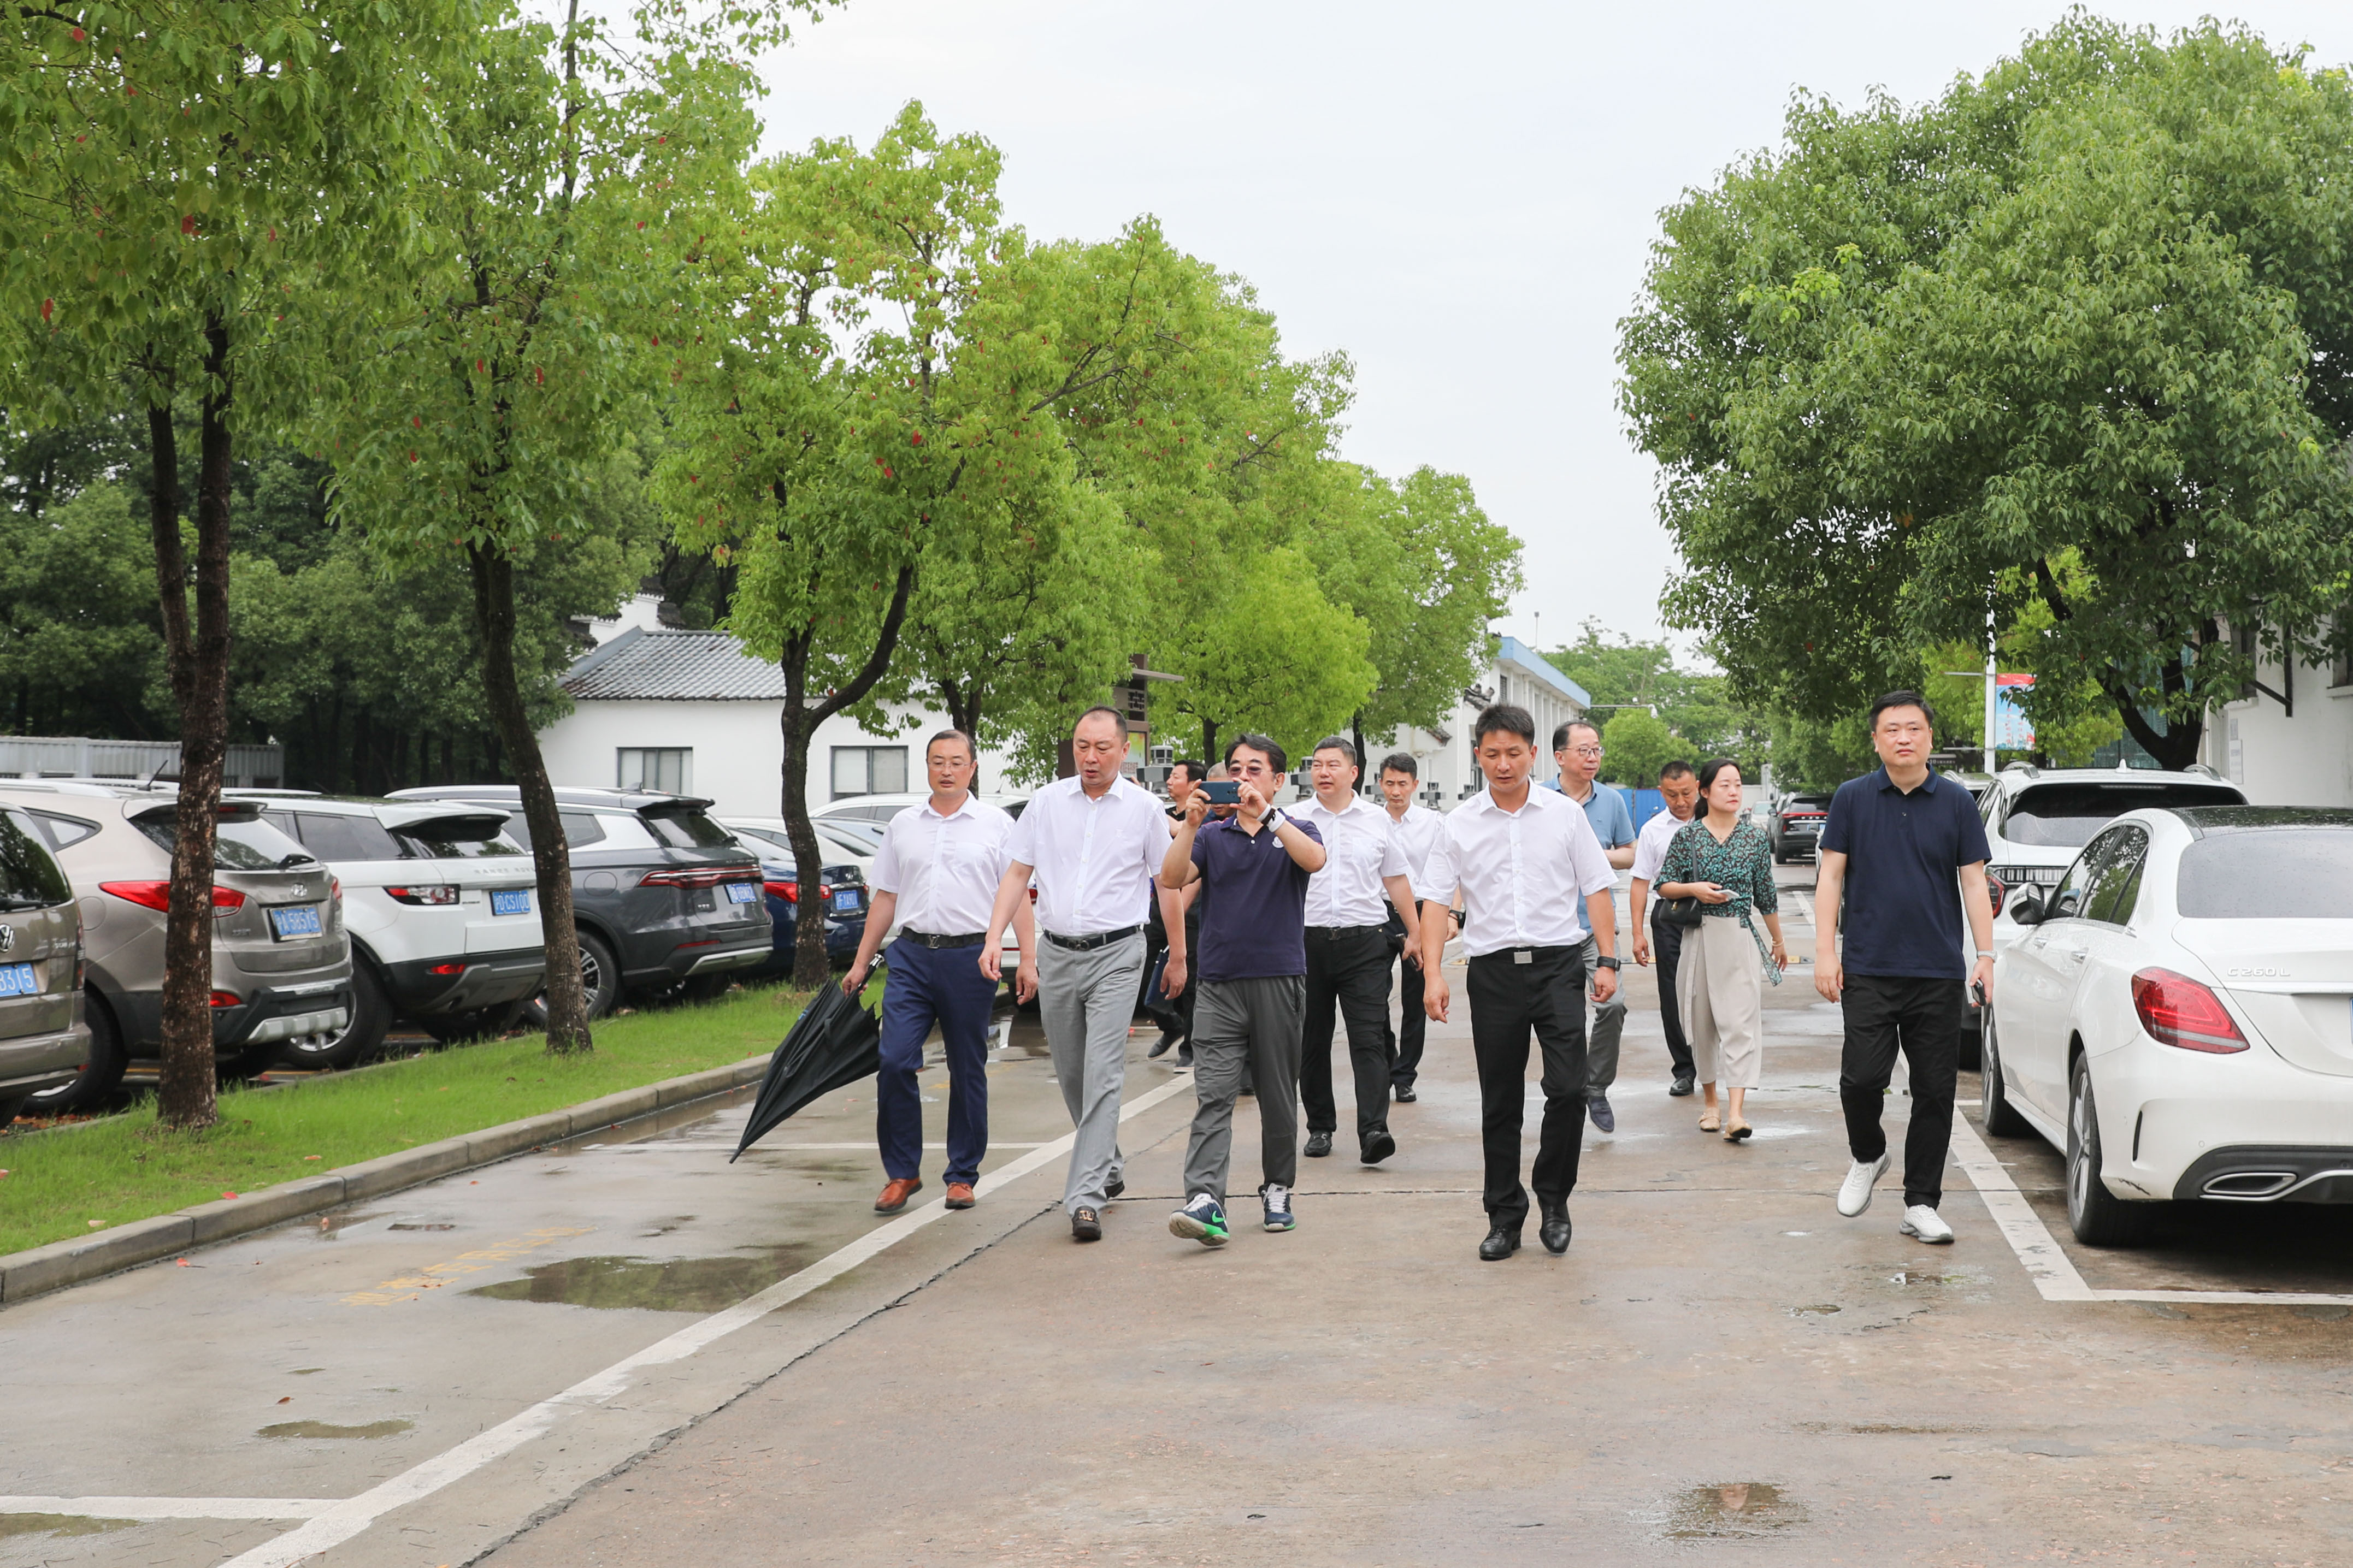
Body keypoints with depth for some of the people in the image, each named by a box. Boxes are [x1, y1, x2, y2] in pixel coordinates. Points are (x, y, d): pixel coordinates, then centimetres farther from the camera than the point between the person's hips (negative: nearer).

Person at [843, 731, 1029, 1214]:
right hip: (912, 957, 2)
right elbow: (885, 899, 16)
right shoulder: (903, 826, 12)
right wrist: (861, 963, 13)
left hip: (970, 960, -2)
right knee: (894, 1062, -8)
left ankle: (962, 1176, 15)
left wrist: (1029, 960, -9)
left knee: (967, 1071, 5)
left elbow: (1018, 897, 0)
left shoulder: (996, 825, 3)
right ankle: (902, 1172, 3)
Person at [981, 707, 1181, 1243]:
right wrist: (994, 937, -4)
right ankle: (1108, 1168, 34)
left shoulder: (1144, 808, -1)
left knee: (1103, 1074, -13)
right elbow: (1017, 874, 6)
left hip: (1115, 954, -4)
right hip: (1056, 953, 4)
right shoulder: (1047, 802, 6)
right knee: (1071, 1077, 13)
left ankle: (1085, 1195, -18)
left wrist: (1178, 954, 8)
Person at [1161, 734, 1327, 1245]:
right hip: (1220, 982, 1)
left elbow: (1315, 860, -16)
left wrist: (1265, 814, -23)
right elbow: (1171, 879, -3)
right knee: (1213, 1096, -10)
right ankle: (1205, 1202, -20)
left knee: (1278, 1094, 8)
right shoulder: (1212, 836, 12)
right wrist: (1190, 824, -15)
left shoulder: (1293, 831, 8)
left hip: (1279, 978, 0)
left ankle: (1278, 1190, 22)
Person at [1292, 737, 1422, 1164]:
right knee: (1312, 1039, 8)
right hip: (1307, 939, 1)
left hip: (1364, 940, -1)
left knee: (1369, 1038, -10)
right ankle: (1320, 1126, 19)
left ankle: (1373, 1129, -17)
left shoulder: (1377, 820, 8)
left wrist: (1416, 933, 15)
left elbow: (1397, 879, 16)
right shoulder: (1293, 820, 6)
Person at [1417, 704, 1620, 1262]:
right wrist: (1433, 973, -6)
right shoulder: (1459, 825, 5)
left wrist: (1608, 959, 1)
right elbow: (1436, 900, 4)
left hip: (1558, 964, -1)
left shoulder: (1564, 815, 5)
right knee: (1499, 1101, 5)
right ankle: (1505, 1217, 15)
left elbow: (1596, 889, 8)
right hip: (1493, 969, 1)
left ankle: (1554, 1196, 11)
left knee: (1569, 1088, -10)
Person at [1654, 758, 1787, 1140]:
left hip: (1740, 937, -1)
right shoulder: (1688, 836, 2)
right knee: (1703, 1022, 9)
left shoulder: (1755, 836, 4)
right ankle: (1710, 1101, 26)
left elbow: (1766, 894, 11)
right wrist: (1694, 889, -12)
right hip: (1699, 935, 1)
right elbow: (1664, 885, 7)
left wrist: (1778, 942, 18)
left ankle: (1736, 1114, -19)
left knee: (1741, 1022, -11)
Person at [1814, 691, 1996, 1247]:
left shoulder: (1956, 803, 6)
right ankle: (1867, 1157, 22)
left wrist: (1986, 957, -3)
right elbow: (1830, 875, 4)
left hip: (1938, 972, 1)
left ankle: (1921, 1204, 11)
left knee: (1935, 1091, 2)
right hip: (1869, 970, -1)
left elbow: (1974, 883, 6)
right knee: (1861, 1079, -9)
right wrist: (1825, 952, -5)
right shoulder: (1852, 798, 4)